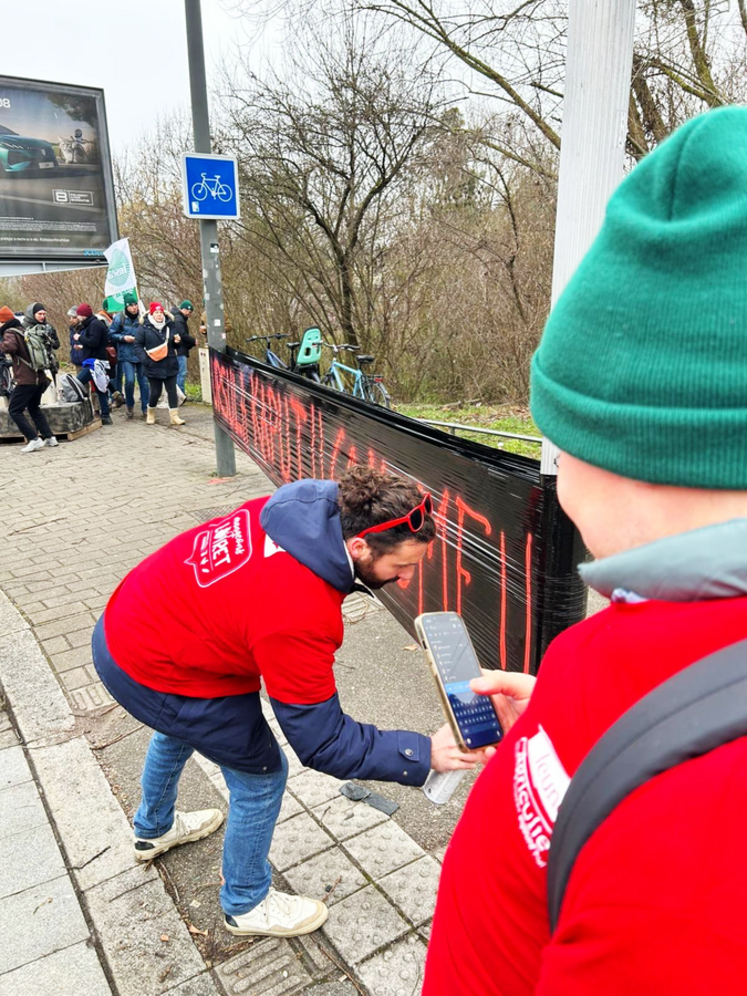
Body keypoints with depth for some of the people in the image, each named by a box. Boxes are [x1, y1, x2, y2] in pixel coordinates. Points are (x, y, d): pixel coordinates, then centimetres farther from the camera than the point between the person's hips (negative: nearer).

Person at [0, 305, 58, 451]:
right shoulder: (23, 329, 18)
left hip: (26, 379, -9)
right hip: (40, 377, 9)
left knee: (14, 410, -1)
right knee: (34, 407, 22)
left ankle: (34, 439, -8)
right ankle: (49, 437, 17)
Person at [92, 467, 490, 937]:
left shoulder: (303, 507, -15)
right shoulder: (301, 616, -37)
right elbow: (321, 743, -25)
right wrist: (424, 754, -24)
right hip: (149, 672, -9)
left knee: (181, 727, 36)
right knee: (262, 774, 7)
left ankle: (154, 829, 66)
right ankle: (246, 903, 34)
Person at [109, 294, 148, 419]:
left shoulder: (142, 317, 0)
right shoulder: (120, 318, -3)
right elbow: (111, 334, 2)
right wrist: (123, 338, -12)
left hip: (142, 354, 2)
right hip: (126, 355, -2)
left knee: (144, 382, 4)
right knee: (129, 381, -11)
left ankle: (146, 408, 14)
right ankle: (130, 406, 12)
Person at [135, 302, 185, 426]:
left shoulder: (170, 326, 10)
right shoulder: (144, 328, -3)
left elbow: (174, 345, 22)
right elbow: (138, 346, -4)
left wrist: (177, 341, -2)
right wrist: (145, 359, -16)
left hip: (170, 366, 4)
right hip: (154, 366, -3)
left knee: (172, 390, 1)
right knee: (155, 392, 3)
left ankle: (174, 416, 4)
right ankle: (150, 413, 26)